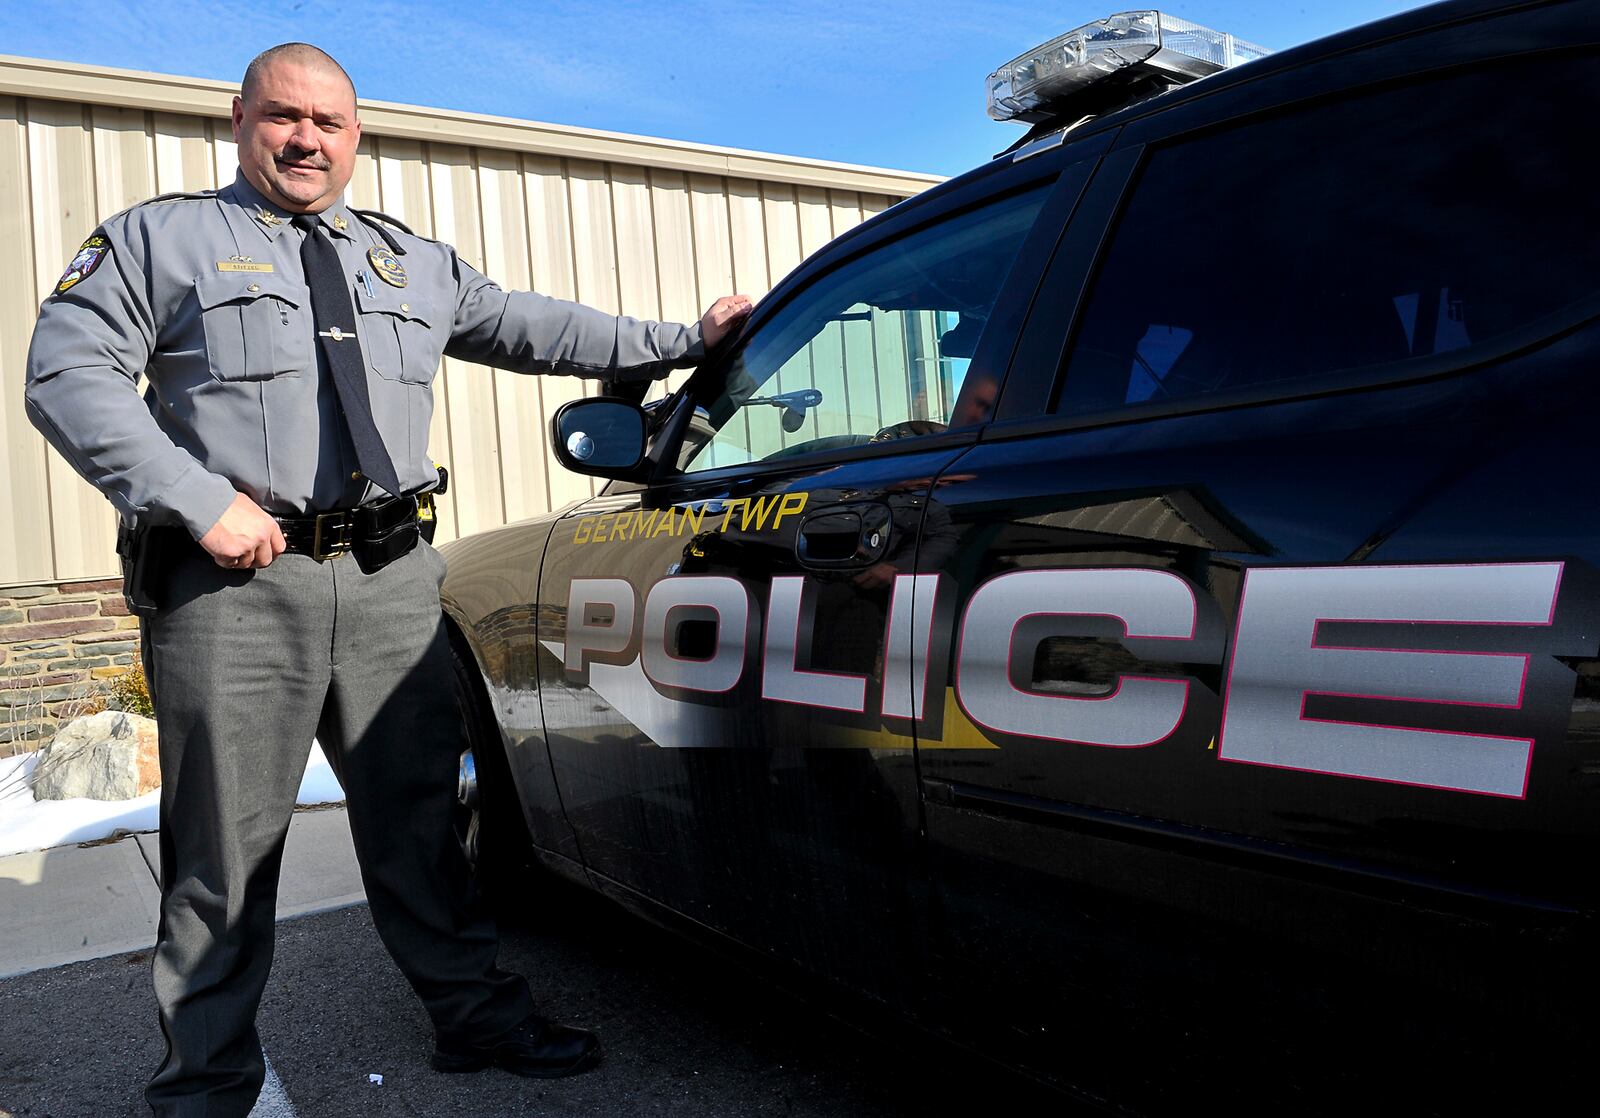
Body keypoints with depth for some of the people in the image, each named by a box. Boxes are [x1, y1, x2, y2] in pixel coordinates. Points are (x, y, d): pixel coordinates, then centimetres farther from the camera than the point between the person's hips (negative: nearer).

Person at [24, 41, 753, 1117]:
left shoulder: (415, 261, 20)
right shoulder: (162, 238, 7)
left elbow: (535, 328, 20)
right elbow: (67, 373, -3)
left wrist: (687, 340, 16)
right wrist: (200, 501, -14)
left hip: (392, 581, 4)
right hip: (235, 584, -3)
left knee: (418, 825, 13)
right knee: (224, 849, 5)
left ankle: (480, 1017, 27)